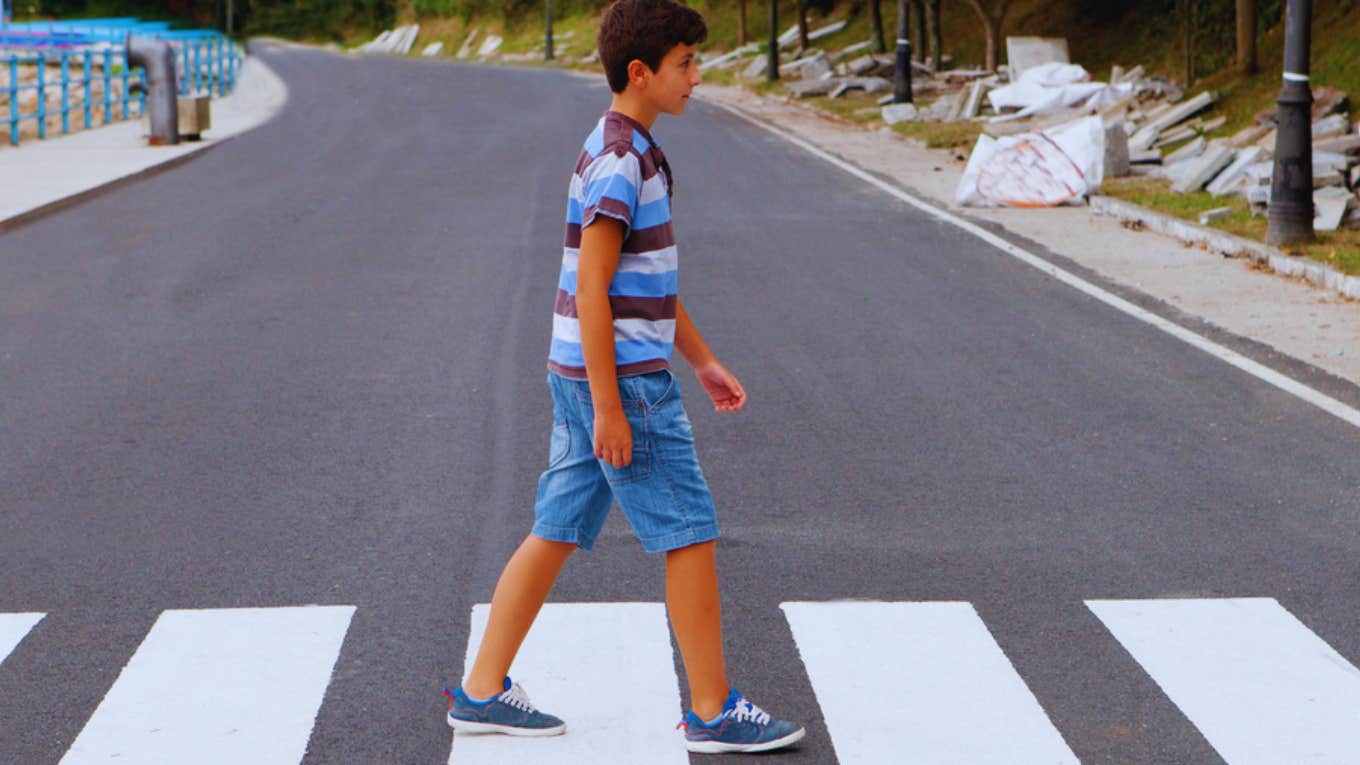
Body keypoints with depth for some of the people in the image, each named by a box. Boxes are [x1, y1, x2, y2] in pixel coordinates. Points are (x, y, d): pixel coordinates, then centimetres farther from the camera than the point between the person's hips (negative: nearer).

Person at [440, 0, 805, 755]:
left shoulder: (632, 152, 15)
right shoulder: (618, 160, -17)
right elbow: (591, 289, -21)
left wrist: (704, 362, 24)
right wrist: (609, 407, -21)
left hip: (588, 374, 10)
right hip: (619, 377, -10)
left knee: (557, 531, 12)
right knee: (690, 534, -3)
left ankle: (483, 691, 17)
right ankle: (713, 711, 4)